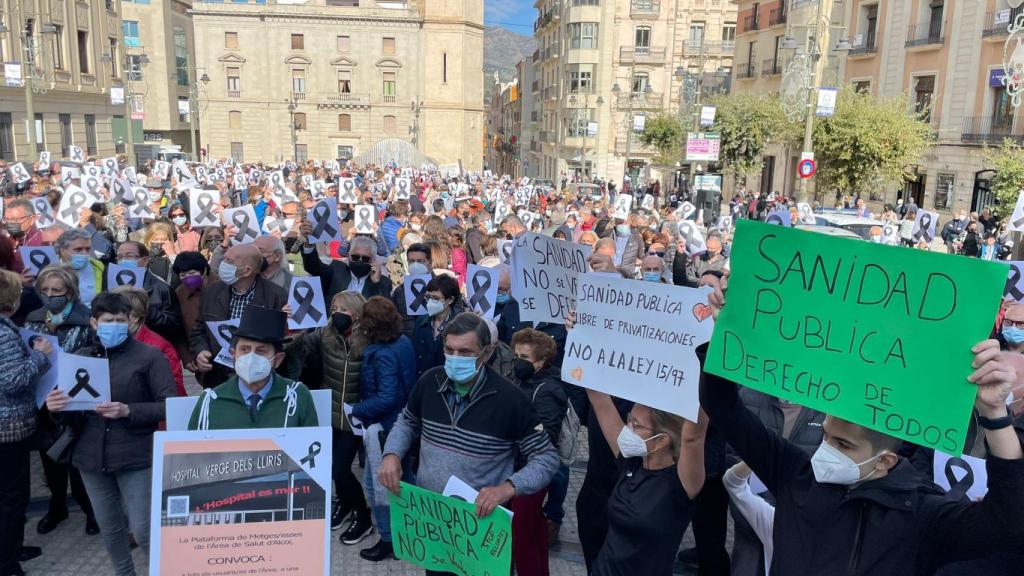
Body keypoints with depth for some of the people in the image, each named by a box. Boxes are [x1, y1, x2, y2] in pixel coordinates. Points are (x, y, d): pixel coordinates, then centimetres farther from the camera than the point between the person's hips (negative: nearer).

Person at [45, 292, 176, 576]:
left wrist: (128, 411, -22)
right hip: (91, 456, 5)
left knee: (143, 530, -2)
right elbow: (72, 413, 12)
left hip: (135, 457, -4)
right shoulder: (79, 357, 7)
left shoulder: (149, 356, -6)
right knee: (109, 528, 16)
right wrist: (56, 407, -11)